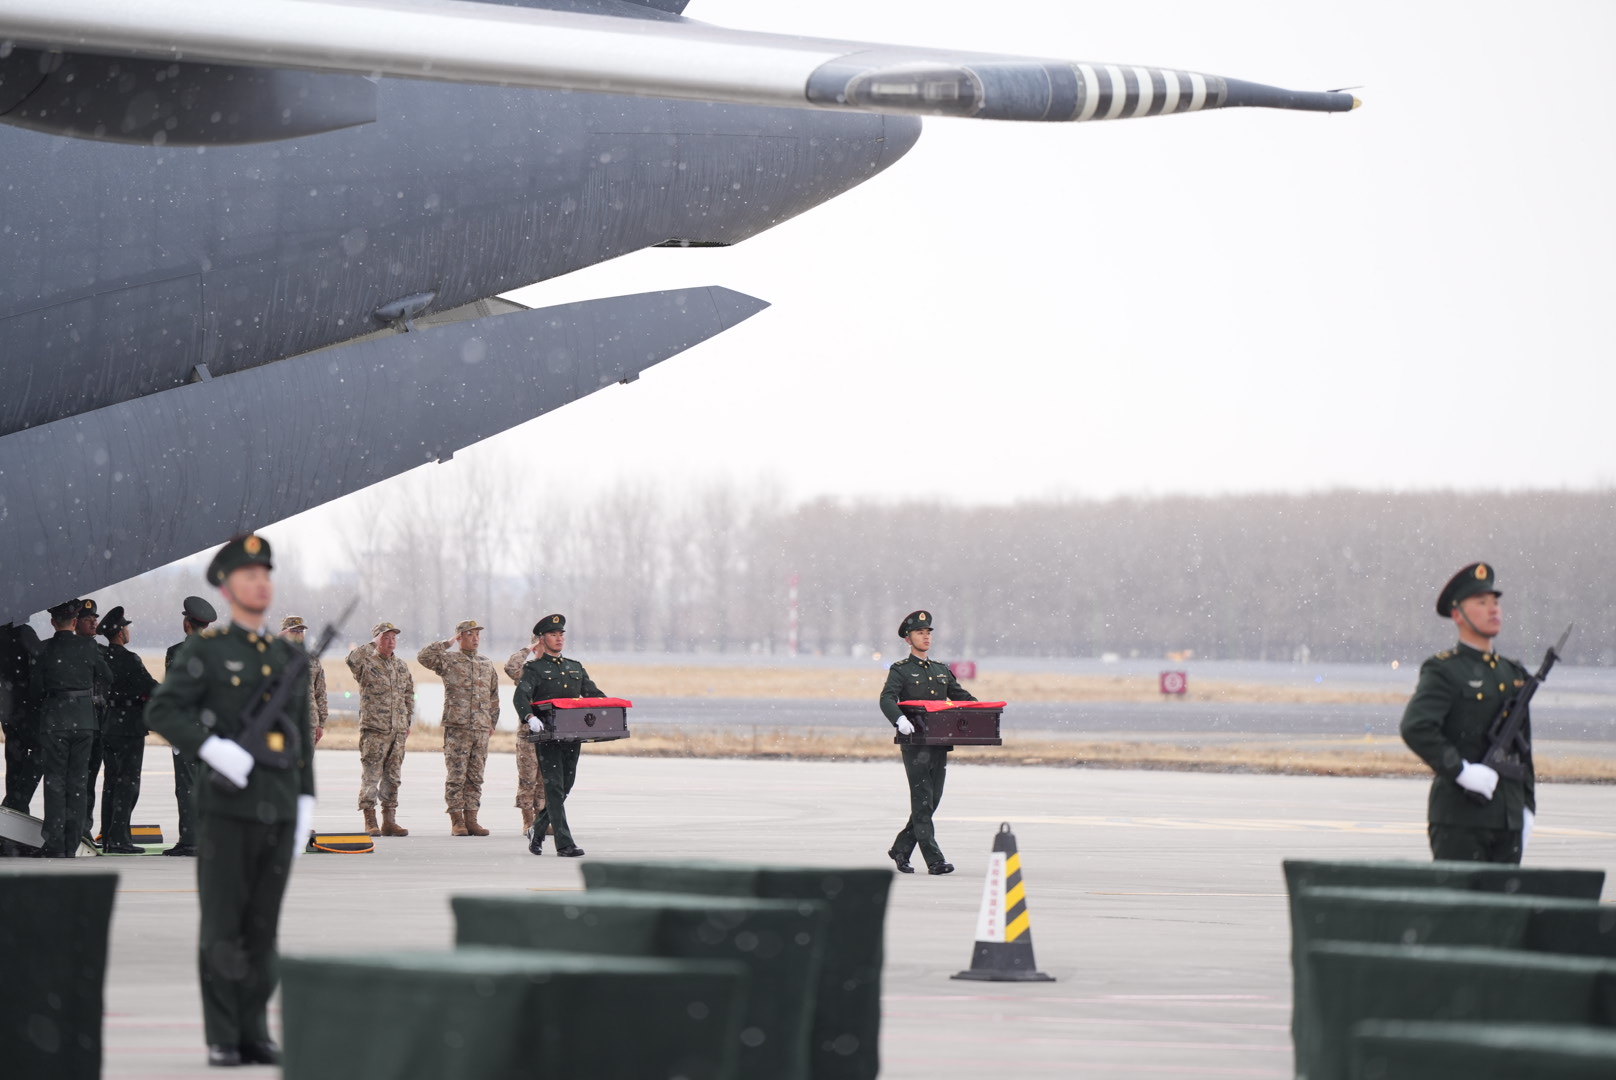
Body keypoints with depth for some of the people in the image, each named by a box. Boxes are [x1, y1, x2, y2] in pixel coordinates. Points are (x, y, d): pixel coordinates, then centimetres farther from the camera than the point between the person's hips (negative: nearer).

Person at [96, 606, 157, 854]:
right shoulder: (129, 660, -15)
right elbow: (151, 689, -17)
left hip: (106, 728, 7)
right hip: (130, 729, -7)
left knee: (111, 783, 13)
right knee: (128, 783, -5)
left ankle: (108, 838, 14)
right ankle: (118, 838, -10)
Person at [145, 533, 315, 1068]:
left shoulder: (289, 656, 14)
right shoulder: (205, 650, -1)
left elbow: (302, 738, 16)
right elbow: (161, 712, -9)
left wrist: (306, 803, 8)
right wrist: (211, 747, -22)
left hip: (278, 811, 4)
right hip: (225, 805, -4)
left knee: (263, 927, 6)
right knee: (223, 927, -3)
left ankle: (254, 1033, 11)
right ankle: (222, 1039, 1)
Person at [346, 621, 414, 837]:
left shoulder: (401, 666, 15)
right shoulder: (367, 663, -4)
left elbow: (409, 695, 23)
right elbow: (352, 660, -27)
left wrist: (408, 722, 16)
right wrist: (372, 645, -18)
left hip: (398, 731, 6)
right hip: (374, 730, -6)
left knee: (393, 777, 8)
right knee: (371, 776, -5)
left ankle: (389, 821, 13)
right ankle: (370, 822, -4)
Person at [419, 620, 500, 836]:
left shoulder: (487, 664, 16)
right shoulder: (448, 660, 2)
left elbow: (494, 695, 23)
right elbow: (423, 656, -15)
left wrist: (492, 723, 19)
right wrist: (448, 642, -9)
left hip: (481, 729, 4)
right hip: (456, 727, -4)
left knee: (475, 777, 6)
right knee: (456, 776, -4)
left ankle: (471, 820, 9)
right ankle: (457, 821, -1)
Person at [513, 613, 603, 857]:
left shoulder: (576, 668, 20)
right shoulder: (534, 669, 2)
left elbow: (594, 694, 17)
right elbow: (521, 696, -13)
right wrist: (530, 718, -33)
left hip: (573, 736, 6)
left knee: (564, 788, 10)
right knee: (555, 788, -10)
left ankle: (537, 831, 28)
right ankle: (564, 844, -13)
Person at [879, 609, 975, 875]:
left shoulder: (942, 670, 20)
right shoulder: (900, 670, 2)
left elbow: (963, 698, 21)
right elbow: (887, 699, -13)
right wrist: (899, 719, -34)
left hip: (940, 744, 6)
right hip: (915, 745, -6)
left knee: (931, 801, 7)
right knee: (923, 801, -9)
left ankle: (901, 849, 22)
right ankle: (934, 861, -12)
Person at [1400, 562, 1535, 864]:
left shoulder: (1513, 674, 18)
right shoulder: (1443, 671, -5)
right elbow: (1415, 728, -20)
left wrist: (1527, 807, 17)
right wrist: (1461, 770, -22)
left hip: (1508, 817, 7)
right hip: (1460, 817, -7)